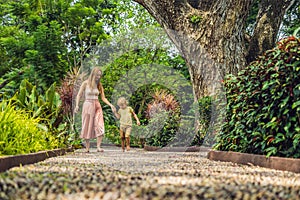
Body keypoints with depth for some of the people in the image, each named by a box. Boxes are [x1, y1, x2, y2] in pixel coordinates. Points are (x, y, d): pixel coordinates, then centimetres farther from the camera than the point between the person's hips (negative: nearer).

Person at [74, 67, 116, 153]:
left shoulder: (99, 85, 8)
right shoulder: (85, 83, -2)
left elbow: (103, 98, 9)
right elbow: (79, 95, 0)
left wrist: (110, 105, -3)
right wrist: (77, 105, -13)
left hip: (97, 107, 3)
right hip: (88, 105, -3)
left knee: (99, 127, -10)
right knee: (87, 127, 2)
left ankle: (98, 147, -14)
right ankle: (87, 147, 10)